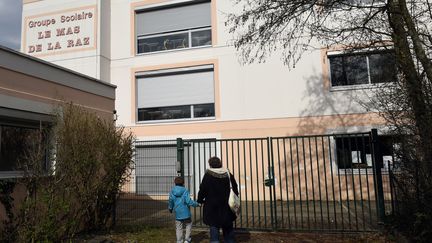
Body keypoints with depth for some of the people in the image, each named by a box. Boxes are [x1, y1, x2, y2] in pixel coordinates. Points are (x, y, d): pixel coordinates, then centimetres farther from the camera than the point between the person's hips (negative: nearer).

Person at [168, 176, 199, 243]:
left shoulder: (172, 191, 1)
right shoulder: (185, 191, -10)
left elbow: (170, 201, 9)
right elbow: (189, 201, -16)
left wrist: (170, 209, 26)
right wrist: (196, 204, -4)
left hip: (177, 213, 3)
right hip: (185, 212, -3)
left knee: (179, 228, 11)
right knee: (188, 225, 15)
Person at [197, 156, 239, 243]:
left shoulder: (208, 175, -12)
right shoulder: (228, 174, 1)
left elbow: (202, 190, -8)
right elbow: (235, 189, 9)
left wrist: (200, 200, 10)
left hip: (213, 207, -4)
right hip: (227, 207, 4)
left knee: (214, 227, 3)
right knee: (228, 228, 17)